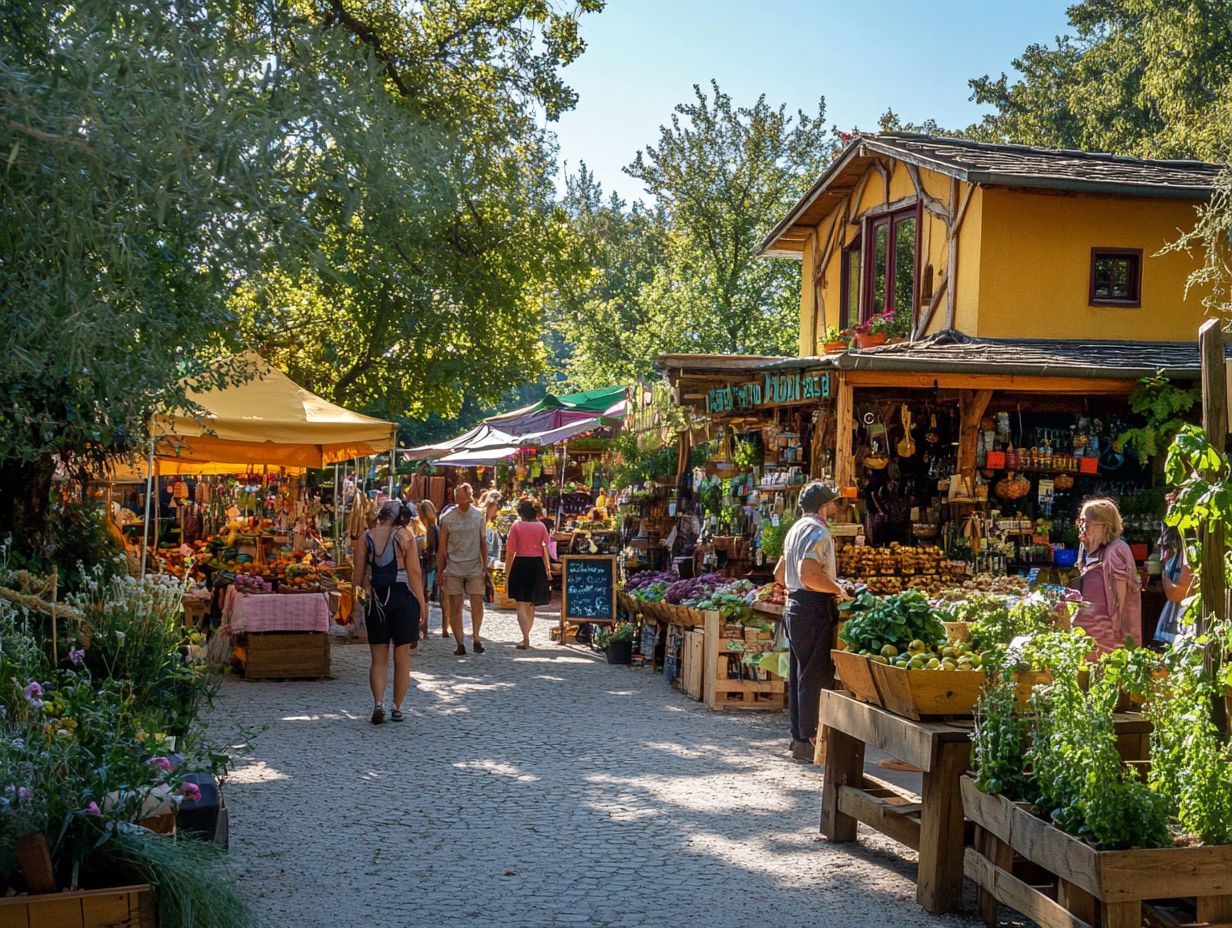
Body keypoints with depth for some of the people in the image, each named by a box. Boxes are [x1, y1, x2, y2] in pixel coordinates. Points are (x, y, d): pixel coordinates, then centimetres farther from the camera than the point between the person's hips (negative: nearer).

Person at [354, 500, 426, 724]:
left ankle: (378, 703, -9)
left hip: (376, 600, 2)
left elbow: (360, 572, 1)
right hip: (403, 598, -2)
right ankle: (397, 709, 13)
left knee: (379, 659, 9)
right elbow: (414, 572, -6)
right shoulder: (404, 535, -5)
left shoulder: (367, 537, 1)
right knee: (402, 658, 9)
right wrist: (421, 602, -1)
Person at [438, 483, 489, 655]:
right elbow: (442, 546, 2)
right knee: (455, 607, 0)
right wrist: (440, 570, 1)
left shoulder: (478, 515, 3)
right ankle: (459, 644, 9)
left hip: (475, 568, 1)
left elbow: (483, 542, 9)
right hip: (454, 569, -1)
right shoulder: (447, 518, -3)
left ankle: (475, 637, 19)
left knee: (477, 605, -2)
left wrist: (485, 565, 6)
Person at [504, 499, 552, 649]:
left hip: (520, 565, -4)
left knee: (521, 603, -3)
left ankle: (526, 639, -15)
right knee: (531, 604, 17)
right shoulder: (541, 526, 3)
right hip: (537, 565, 4)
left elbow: (510, 551, -6)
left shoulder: (516, 526, -5)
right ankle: (526, 637, 28)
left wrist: (507, 573, -1)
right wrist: (548, 568, 5)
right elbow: (545, 549, -1)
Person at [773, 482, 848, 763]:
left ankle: (798, 737, 19)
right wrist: (838, 590, -12)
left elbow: (780, 573, 23)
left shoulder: (796, 529, 17)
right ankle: (808, 740, -5)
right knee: (816, 677, -6)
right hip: (815, 609, -10)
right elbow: (810, 575, -25)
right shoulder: (817, 532, -14)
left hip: (794, 606, 10)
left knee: (799, 675, 13)